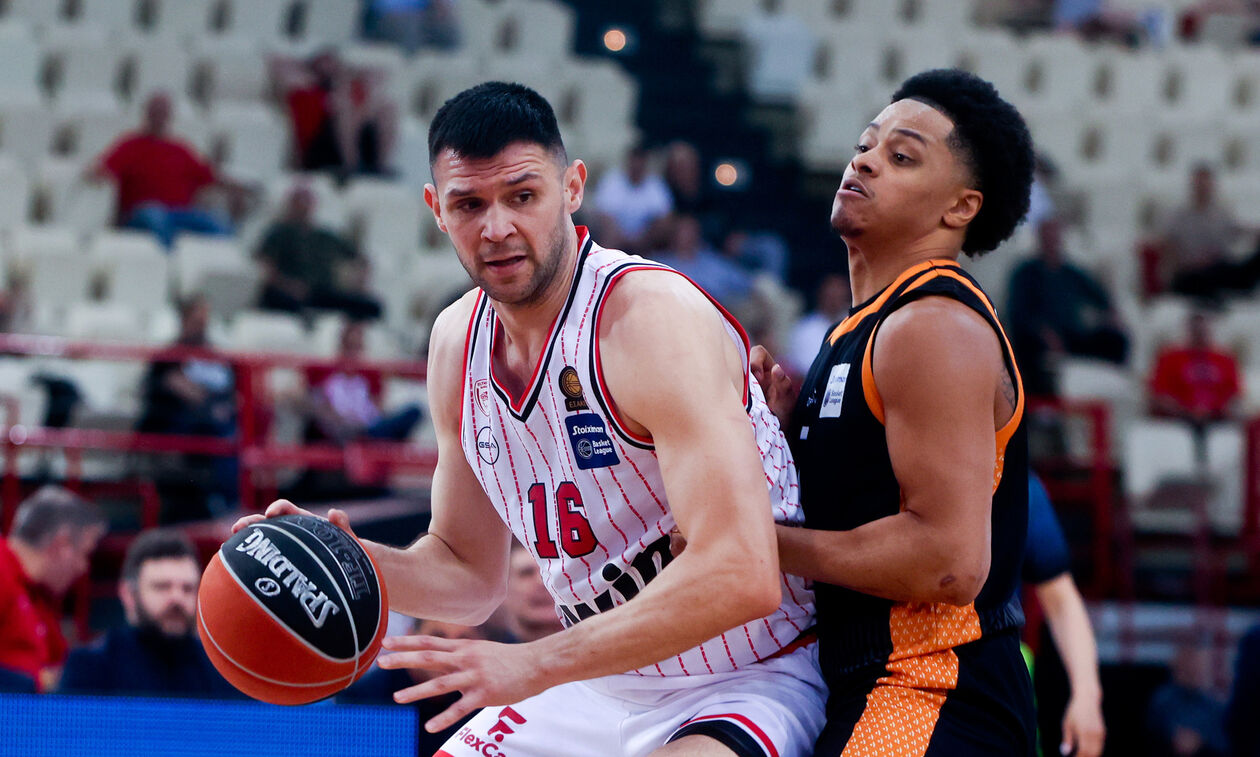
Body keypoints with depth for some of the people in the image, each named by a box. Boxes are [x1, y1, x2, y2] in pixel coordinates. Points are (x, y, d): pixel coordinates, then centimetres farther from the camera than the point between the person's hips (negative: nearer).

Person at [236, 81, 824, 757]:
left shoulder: (652, 317, -23)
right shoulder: (458, 341, 2)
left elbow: (740, 575, -33)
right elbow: (468, 573, 14)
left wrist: (533, 665, -31)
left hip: (748, 683, -7)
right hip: (600, 682, 7)